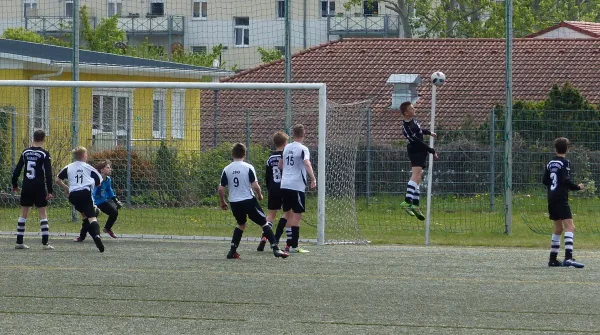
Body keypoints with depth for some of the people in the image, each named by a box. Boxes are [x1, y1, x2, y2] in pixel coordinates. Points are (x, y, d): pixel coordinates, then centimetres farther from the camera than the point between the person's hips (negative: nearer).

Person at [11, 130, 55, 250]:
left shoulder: (25, 152, 5)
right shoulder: (44, 154, -8)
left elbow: (17, 169, 9)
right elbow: (48, 173, -12)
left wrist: (14, 185, 20)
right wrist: (50, 191, -10)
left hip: (26, 187, 4)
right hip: (39, 188, -4)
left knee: (23, 214, 11)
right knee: (43, 214, 0)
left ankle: (19, 242, 11)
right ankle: (45, 243, -6)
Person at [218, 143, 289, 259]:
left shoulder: (227, 169, 3)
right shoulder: (248, 168, -7)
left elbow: (221, 189, 3)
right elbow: (255, 186, -14)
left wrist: (222, 202, 18)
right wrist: (260, 195, 6)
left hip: (234, 203, 4)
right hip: (248, 201, -4)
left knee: (241, 224, 26)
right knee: (264, 223, 3)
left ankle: (232, 251, 18)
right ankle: (275, 249, -10)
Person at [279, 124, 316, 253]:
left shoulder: (287, 148, 13)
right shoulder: (302, 149, -6)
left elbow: (280, 165, 25)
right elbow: (307, 164, -23)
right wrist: (313, 179, -24)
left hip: (284, 185, 7)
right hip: (297, 185, -7)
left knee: (289, 214, 14)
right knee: (297, 215, -4)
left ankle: (289, 245, 16)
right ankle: (293, 246, -9)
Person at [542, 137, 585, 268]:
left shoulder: (550, 163, 12)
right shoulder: (565, 163, -10)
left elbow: (545, 181, 16)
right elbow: (566, 180, -19)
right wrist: (578, 187, -5)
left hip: (551, 199, 8)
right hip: (561, 198, -8)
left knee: (558, 228, 18)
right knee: (569, 227, -14)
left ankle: (553, 259, 21)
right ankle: (568, 257, -30)